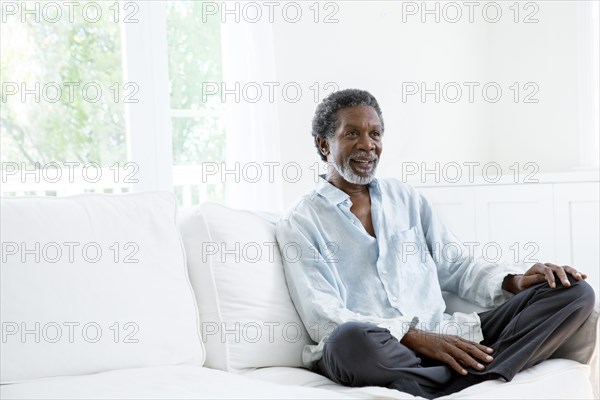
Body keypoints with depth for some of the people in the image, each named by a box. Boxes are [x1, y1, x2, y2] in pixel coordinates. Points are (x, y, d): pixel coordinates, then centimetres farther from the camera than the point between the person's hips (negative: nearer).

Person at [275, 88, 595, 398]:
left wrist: (515, 282, -2)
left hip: (444, 338, 5)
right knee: (349, 339, -43)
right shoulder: (300, 221, 4)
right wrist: (416, 337, -18)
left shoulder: (405, 197, 22)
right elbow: (322, 317, -7)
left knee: (574, 292, -10)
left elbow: (457, 267, 20)